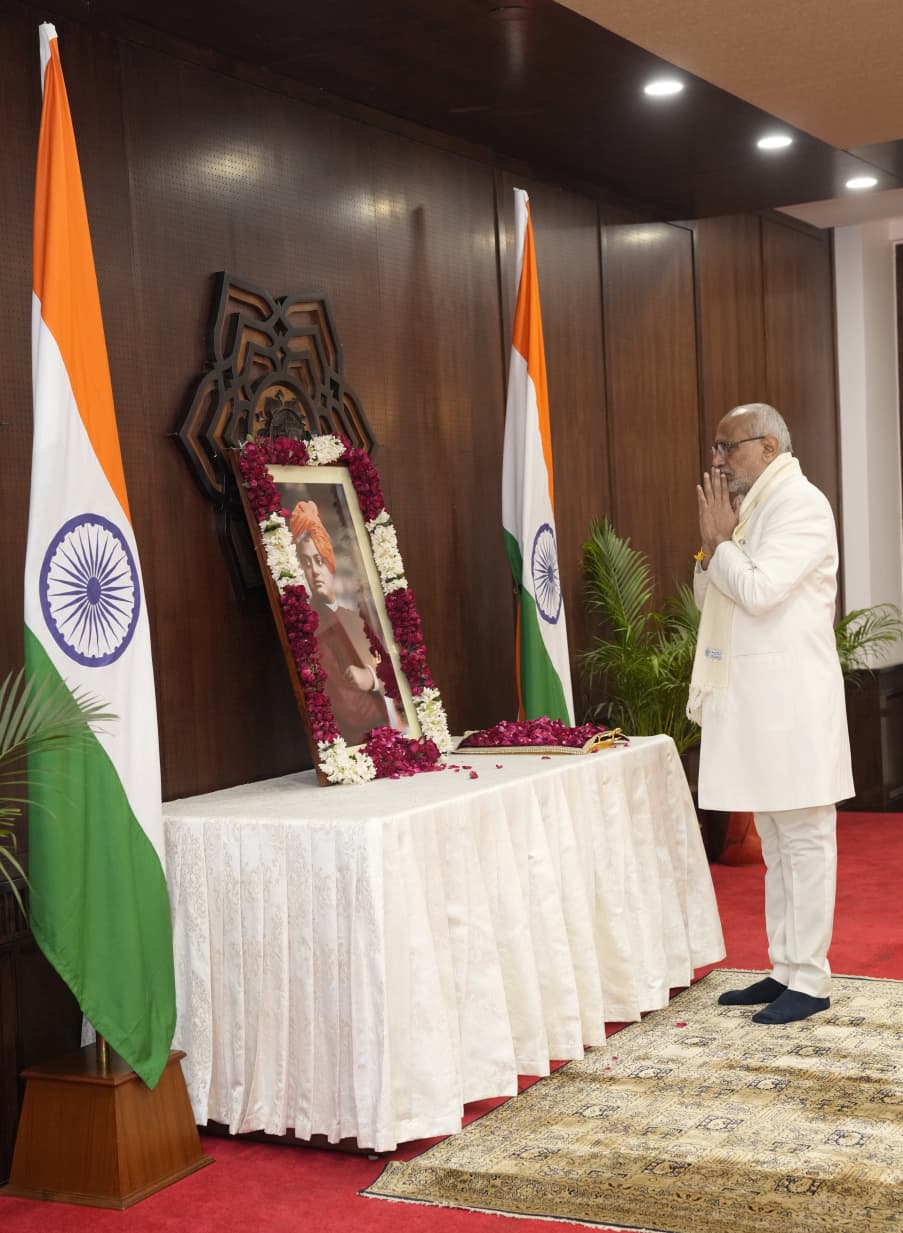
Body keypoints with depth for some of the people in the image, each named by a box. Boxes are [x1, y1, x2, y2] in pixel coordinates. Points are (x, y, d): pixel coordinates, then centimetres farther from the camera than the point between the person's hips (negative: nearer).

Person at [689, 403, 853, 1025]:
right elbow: (710, 595, 17)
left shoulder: (801, 504, -11)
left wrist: (721, 541, -7)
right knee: (776, 845, 14)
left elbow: (759, 590, -22)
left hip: (791, 698, -9)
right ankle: (785, 969, 22)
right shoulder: (747, 506, 15)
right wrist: (712, 543, 1)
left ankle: (810, 980, 4)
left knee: (805, 840, -2)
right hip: (753, 698, 9)